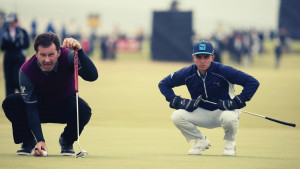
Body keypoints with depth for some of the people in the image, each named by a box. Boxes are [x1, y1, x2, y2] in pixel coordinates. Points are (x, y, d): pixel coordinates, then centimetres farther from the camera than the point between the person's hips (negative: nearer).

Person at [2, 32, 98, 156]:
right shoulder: (26, 70, -27)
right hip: (41, 107, 0)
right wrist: (40, 140, -36)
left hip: (65, 106, 0)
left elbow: (92, 76, -42)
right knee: (10, 103, -26)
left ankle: (67, 141, -3)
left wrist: (79, 51, -56)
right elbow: (31, 108, -26)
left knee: (83, 110, -34)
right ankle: (28, 141, -2)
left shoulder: (68, 57, -28)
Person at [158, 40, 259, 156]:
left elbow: (253, 83, -23)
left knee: (229, 117, -39)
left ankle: (230, 142, -3)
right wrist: (178, 102, -12)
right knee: (177, 116, -22)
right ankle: (200, 141, 5)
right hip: (201, 114, 3)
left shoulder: (223, 71, -21)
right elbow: (163, 84, 1)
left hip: (222, 111, -3)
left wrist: (236, 102, -27)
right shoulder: (188, 73, -11)